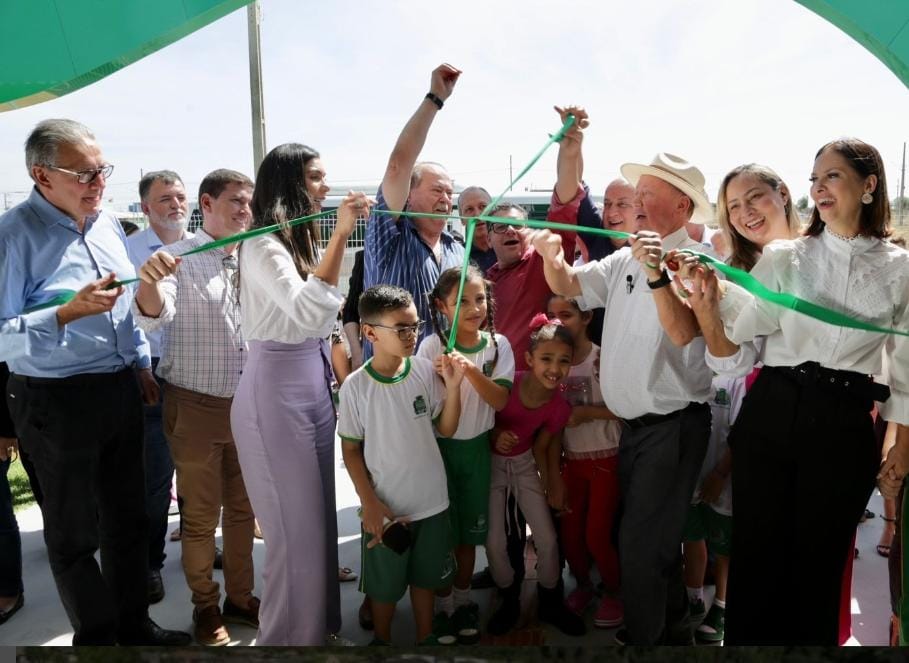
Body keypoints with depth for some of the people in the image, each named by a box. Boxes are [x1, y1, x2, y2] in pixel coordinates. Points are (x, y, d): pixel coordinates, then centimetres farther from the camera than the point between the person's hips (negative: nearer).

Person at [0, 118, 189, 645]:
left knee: (128, 516, 18)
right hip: (57, 402, -7)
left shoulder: (108, 223, 6)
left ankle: (134, 622, 36)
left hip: (121, 390, 7)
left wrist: (142, 363, 16)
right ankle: (96, 634, 30)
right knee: (74, 531, 11)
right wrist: (69, 311, -30)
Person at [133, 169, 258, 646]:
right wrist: (148, 283, -48)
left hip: (249, 405, 5)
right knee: (200, 514, 9)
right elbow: (153, 316, -26)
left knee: (243, 507, 16)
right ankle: (205, 606, 28)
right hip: (196, 407, -5)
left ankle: (240, 596, 33)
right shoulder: (176, 259, -10)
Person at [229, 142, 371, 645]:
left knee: (320, 522, 16)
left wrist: (337, 377, 22)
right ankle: (286, 638, 18)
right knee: (296, 531, -1)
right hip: (276, 394, -9)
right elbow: (307, 312, -31)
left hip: (314, 387, 9)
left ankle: (320, 625, 33)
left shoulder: (303, 239, 14)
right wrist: (340, 235, -30)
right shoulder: (263, 245, -15)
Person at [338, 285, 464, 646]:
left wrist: (453, 387, -15)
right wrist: (369, 503, -11)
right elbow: (350, 449, -6)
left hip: (432, 501, 3)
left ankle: (426, 637, 44)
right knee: (385, 586, 17)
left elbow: (447, 429, -1)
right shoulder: (355, 386, -15)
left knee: (426, 577, 22)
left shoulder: (425, 370, -9)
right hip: (386, 507, -2)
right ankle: (382, 640, 43)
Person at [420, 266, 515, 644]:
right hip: (438, 445, -2)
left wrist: (470, 370, -28)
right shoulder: (432, 346, -12)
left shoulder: (497, 345, -5)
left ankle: (463, 601, 34)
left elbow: (500, 401, -12)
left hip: (477, 446, 2)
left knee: (469, 530, 15)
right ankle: (443, 605, 27)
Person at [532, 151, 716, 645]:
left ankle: (644, 638, 19)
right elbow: (567, 285, 7)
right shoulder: (626, 259, 9)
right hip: (633, 423, 8)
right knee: (652, 538, 21)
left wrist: (658, 275, -37)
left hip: (673, 426, -8)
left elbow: (684, 333, -26)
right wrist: (553, 256, -13)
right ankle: (674, 631, 41)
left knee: (641, 545, -2)